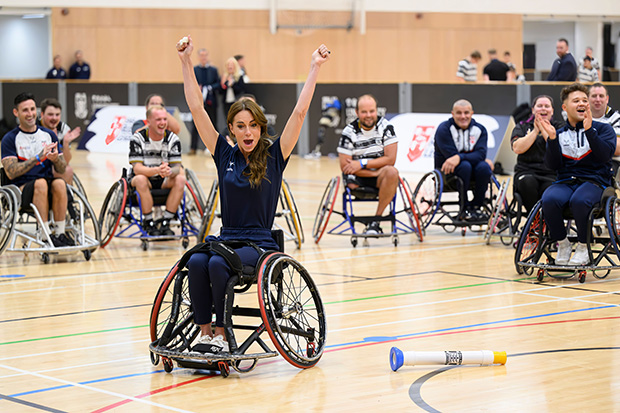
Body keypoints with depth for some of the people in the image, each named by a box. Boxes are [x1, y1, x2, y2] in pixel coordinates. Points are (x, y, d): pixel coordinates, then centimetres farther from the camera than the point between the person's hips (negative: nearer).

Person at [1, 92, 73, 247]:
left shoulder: (49, 135, 12)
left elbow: (62, 170, 9)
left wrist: (55, 159, -16)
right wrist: (38, 157, -19)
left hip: (48, 191, 3)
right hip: (22, 189, -3)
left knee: (59, 183, -31)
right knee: (40, 183, -35)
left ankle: (60, 232, -24)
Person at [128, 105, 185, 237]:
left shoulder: (173, 139, -6)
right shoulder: (138, 138, -14)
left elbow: (177, 167, -13)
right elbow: (137, 168, -23)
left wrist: (169, 172, -39)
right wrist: (157, 170, -43)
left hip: (164, 181, 3)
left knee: (180, 179, -27)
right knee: (141, 179, -36)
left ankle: (165, 223, -20)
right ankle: (149, 224, -24)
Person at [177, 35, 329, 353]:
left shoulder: (273, 157, 2)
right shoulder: (225, 155, 9)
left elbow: (299, 113, -6)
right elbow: (197, 109, 7)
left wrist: (315, 68, -9)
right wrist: (186, 62, 3)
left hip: (260, 246, -3)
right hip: (226, 238, 3)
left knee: (218, 263, -32)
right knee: (196, 261, -29)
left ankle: (221, 334, -21)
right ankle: (205, 333, -22)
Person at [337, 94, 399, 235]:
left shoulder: (386, 127, -5)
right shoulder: (349, 132, -7)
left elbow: (390, 159, -11)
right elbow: (344, 166, -11)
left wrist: (362, 164, -18)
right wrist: (375, 173, -18)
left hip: (380, 177, 1)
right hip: (358, 176, 0)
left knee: (392, 172, -32)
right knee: (350, 180, -34)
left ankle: (376, 220, -24)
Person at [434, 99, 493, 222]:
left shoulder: (480, 129, -1)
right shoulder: (444, 129, -10)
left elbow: (481, 154, -18)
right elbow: (451, 155, -20)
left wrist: (459, 157, -34)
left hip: (472, 174, 3)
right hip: (447, 172, -3)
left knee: (484, 167, -29)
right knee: (465, 165, -35)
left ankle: (476, 206, -13)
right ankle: (464, 209, -23)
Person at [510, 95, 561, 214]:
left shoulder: (558, 128, 15)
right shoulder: (522, 127, 16)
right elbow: (517, 148, -4)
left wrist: (544, 130, -5)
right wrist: (535, 131, -3)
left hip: (551, 174, -1)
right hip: (526, 171, 1)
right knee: (527, 182, -36)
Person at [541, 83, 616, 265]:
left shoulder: (603, 129, 9)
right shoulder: (559, 134, 15)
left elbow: (605, 154, -10)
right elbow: (553, 165, 2)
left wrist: (589, 131, -21)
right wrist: (552, 139, -12)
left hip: (595, 181, -2)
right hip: (566, 182, 2)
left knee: (579, 201, -38)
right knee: (549, 200, -33)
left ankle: (583, 247, -13)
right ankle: (562, 244, -8)